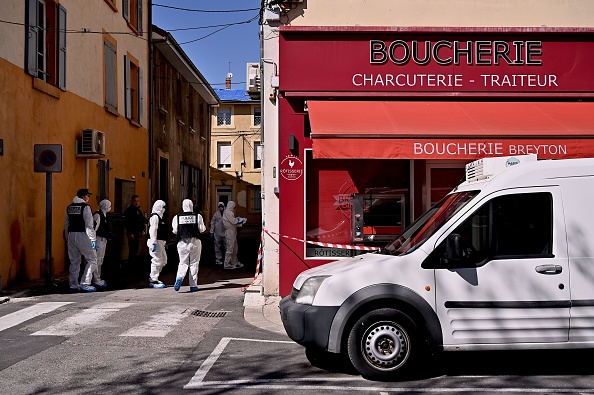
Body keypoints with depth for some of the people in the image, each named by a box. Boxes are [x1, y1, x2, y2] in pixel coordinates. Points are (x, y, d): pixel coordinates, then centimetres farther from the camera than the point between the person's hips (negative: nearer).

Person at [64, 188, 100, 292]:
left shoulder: (69, 207, 14)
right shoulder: (85, 207, -8)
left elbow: (66, 224, 17)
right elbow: (89, 225, -13)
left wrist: (67, 238, 22)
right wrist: (93, 239, -13)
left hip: (71, 235, 7)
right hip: (82, 235, -7)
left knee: (74, 261, 14)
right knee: (92, 259, 0)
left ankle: (73, 285, 14)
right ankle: (85, 284, -7)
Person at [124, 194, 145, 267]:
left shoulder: (138, 210, 16)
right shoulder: (129, 210, -11)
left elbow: (141, 221, 22)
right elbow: (127, 223, -16)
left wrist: (142, 231, 15)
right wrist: (130, 233, -20)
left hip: (137, 232, 9)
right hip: (132, 233, -9)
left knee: (135, 249, 12)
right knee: (132, 250, -10)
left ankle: (133, 263, 20)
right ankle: (131, 264, -6)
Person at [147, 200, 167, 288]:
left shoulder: (159, 217, 20)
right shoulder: (155, 217, -13)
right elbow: (153, 230, -20)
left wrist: (164, 243, 27)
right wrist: (153, 243, -25)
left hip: (160, 242, 11)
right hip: (156, 242, -11)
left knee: (163, 260, 15)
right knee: (157, 261, -8)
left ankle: (152, 277, 23)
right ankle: (153, 281, -2)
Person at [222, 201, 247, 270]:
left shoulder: (230, 212, 18)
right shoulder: (228, 212, -14)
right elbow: (233, 221, -20)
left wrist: (240, 222, 10)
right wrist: (239, 219, -2)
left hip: (233, 232, 11)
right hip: (229, 232, -11)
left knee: (234, 249, 16)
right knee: (230, 249, -7)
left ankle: (234, 263, 23)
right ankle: (226, 264, -3)